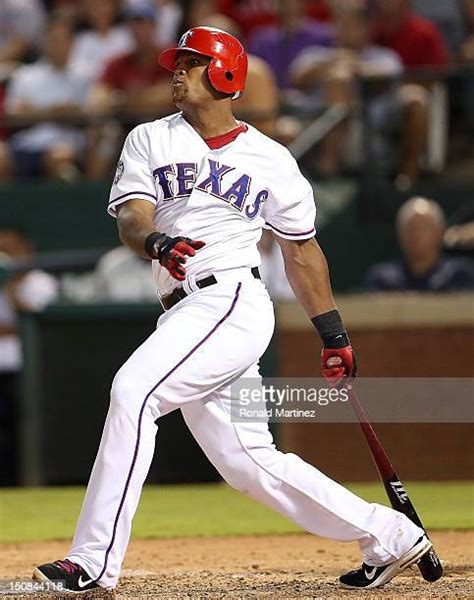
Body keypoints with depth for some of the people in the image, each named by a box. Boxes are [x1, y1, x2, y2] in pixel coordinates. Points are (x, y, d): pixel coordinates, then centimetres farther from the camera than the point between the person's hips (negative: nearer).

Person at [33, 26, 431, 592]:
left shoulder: (271, 160, 8)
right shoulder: (150, 141, 13)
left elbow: (300, 250, 18)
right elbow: (130, 217, -4)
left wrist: (333, 334, 19)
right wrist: (156, 241, -28)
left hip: (231, 299, -5)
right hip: (182, 313, 5)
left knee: (133, 389, -25)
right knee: (249, 463, 5)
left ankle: (94, 561, -27)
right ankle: (388, 537, 17)